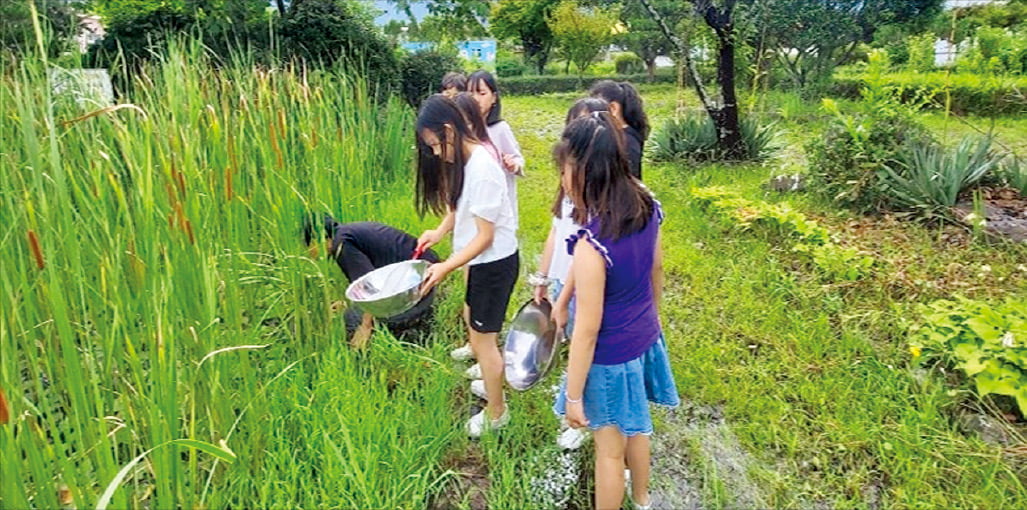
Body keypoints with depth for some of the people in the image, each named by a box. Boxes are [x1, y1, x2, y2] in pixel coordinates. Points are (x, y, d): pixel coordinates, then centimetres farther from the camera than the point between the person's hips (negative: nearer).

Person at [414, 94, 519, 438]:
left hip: (495, 262, -9)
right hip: (482, 259, 9)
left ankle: (496, 412, 23)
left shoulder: (482, 170, -27)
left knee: (482, 337, 4)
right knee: (473, 322, 23)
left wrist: (446, 267, -24)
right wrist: (439, 232, -6)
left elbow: (485, 236, -23)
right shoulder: (465, 160, 1)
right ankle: (491, 378, 47)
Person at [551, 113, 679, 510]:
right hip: (643, 340, 8)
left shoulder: (592, 244, -33)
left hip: (610, 357, -8)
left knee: (609, 448, 16)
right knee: (635, 429, 30)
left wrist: (573, 395, -14)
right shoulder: (647, 208, -10)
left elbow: (587, 330, -26)